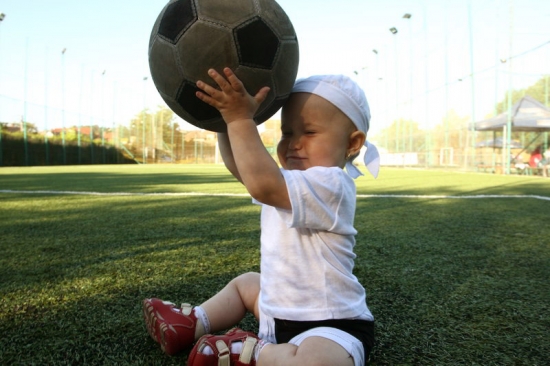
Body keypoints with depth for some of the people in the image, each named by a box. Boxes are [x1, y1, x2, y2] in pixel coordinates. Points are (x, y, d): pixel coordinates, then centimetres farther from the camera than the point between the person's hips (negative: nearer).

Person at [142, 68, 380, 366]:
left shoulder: (329, 185, -25)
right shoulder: (288, 181, 5)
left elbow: (262, 185, -40)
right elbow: (239, 166, 11)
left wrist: (241, 119, -35)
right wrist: (228, 118, -3)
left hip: (330, 326, -9)